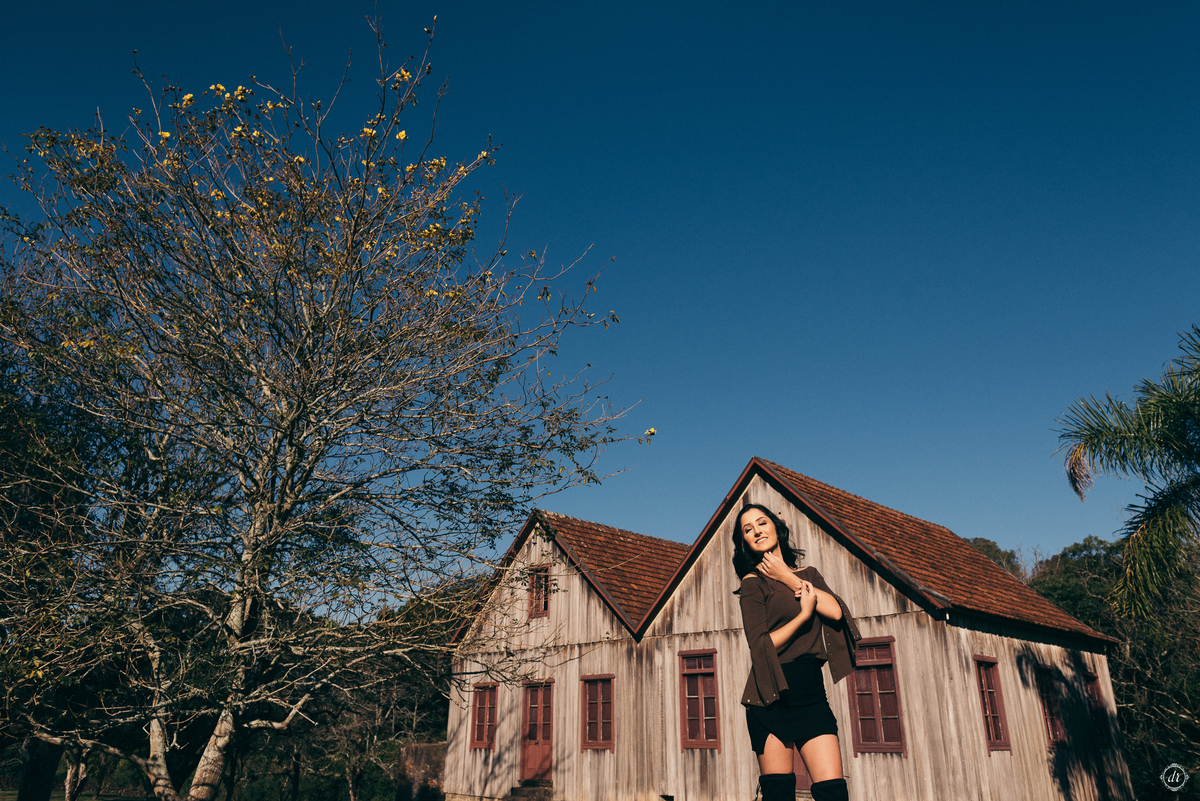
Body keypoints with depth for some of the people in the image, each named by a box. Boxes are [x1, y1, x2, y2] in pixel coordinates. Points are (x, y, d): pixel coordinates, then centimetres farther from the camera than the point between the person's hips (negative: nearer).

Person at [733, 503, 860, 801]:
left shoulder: (808, 573, 15)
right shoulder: (753, 581, 0)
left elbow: (836, 612, -4)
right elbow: (760, 645, -9)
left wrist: (790, 579, -4)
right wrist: (804, 613, -6)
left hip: (812, 695, 4)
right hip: (772, 697, -4)